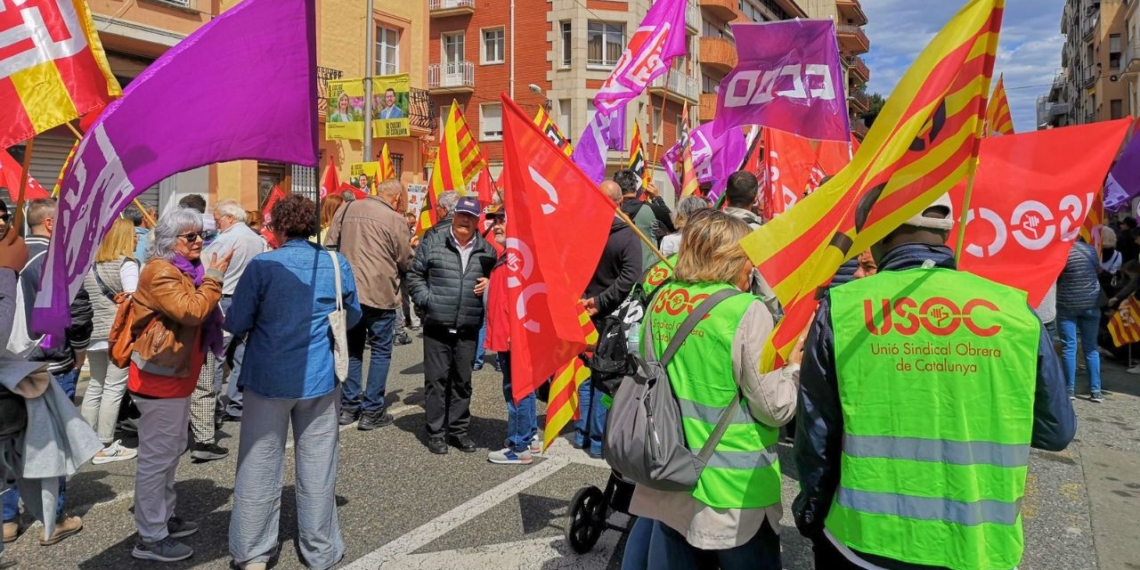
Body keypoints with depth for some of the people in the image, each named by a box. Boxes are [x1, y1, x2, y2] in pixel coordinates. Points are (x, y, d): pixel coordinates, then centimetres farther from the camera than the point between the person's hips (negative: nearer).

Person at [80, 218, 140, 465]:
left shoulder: (91, 265, 11)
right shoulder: (127, 264, -9)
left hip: (93, 333, 7)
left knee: (95, 386, 16)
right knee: (113, 389, -2)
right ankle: (106, 447, 2)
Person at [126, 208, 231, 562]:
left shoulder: (182, 270, 15)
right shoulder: (160, 272, -18)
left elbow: (198, 315, 20)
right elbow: (192, 311, -28)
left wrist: (210, 277, 6)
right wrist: (214, 277, -18)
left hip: (176, 374, 11)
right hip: (160, 377, -11)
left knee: (171, 451, 20)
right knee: (156, 456, -3)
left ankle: (164, 517, 35)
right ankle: (150, 538, 7)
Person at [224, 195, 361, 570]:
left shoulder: (262, 266, -11)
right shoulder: (337, 264, -2)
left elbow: (235, 324, -5)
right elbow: (353, 316, 11)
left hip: (268, 380, -2)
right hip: (320, 380, 2)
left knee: (259, 468, 9)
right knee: (317, 467, 9)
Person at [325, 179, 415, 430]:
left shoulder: (347, 209, 6)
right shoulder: (395, 220, -10)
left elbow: (330, 245, 10)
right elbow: (406, 262, -3)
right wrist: (412, 249, 18)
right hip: (380, 294, -5)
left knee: (353, 349, 18)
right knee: (381, 352, 7)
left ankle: (349, 406, 21)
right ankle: (371, 411, 8)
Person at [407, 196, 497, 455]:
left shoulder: (487, 249, 8)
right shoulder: (433, 242, 2)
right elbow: (415, 276, 5)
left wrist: (490, 284, -1)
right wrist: (426, 300, -7)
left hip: (468, 328, 2)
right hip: (436, 326, -2)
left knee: (463, 380, 10)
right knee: (436, 379, 3)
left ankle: (458, 429, 22)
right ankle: (435, 432, 13)